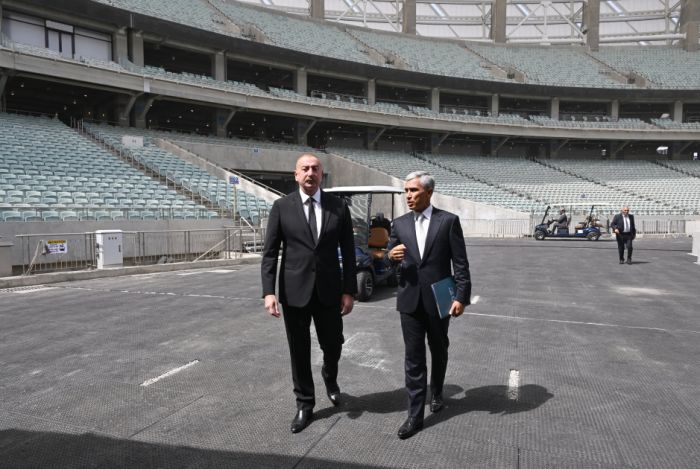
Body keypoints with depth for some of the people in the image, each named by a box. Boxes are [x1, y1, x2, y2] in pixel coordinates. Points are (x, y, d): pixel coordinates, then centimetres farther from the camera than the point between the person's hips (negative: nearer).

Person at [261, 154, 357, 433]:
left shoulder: (339, 206, 0)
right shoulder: (282, 206, -2)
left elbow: (348, 251, 3)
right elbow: (270, 252, -4)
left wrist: (349, 290, -1)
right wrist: (268, 291, -12)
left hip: (330, 290, 1)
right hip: (294, 291, -1)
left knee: (333, 345, 12)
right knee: (299, 351, 9)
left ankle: (330, 378, 46)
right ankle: (305, 405, 29)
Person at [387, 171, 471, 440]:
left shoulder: (448, 221, -5)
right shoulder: (400, 224, 4)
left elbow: (460, 263, -6)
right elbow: (390, 257, 11)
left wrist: (461, 296, -12)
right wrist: (392, 256, -13)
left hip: (438, 299, -2)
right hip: (410, 300, 2)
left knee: (438, 352, 17)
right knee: (413, 358, 3)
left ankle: (436, 392, 43)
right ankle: (415, 415, 11)